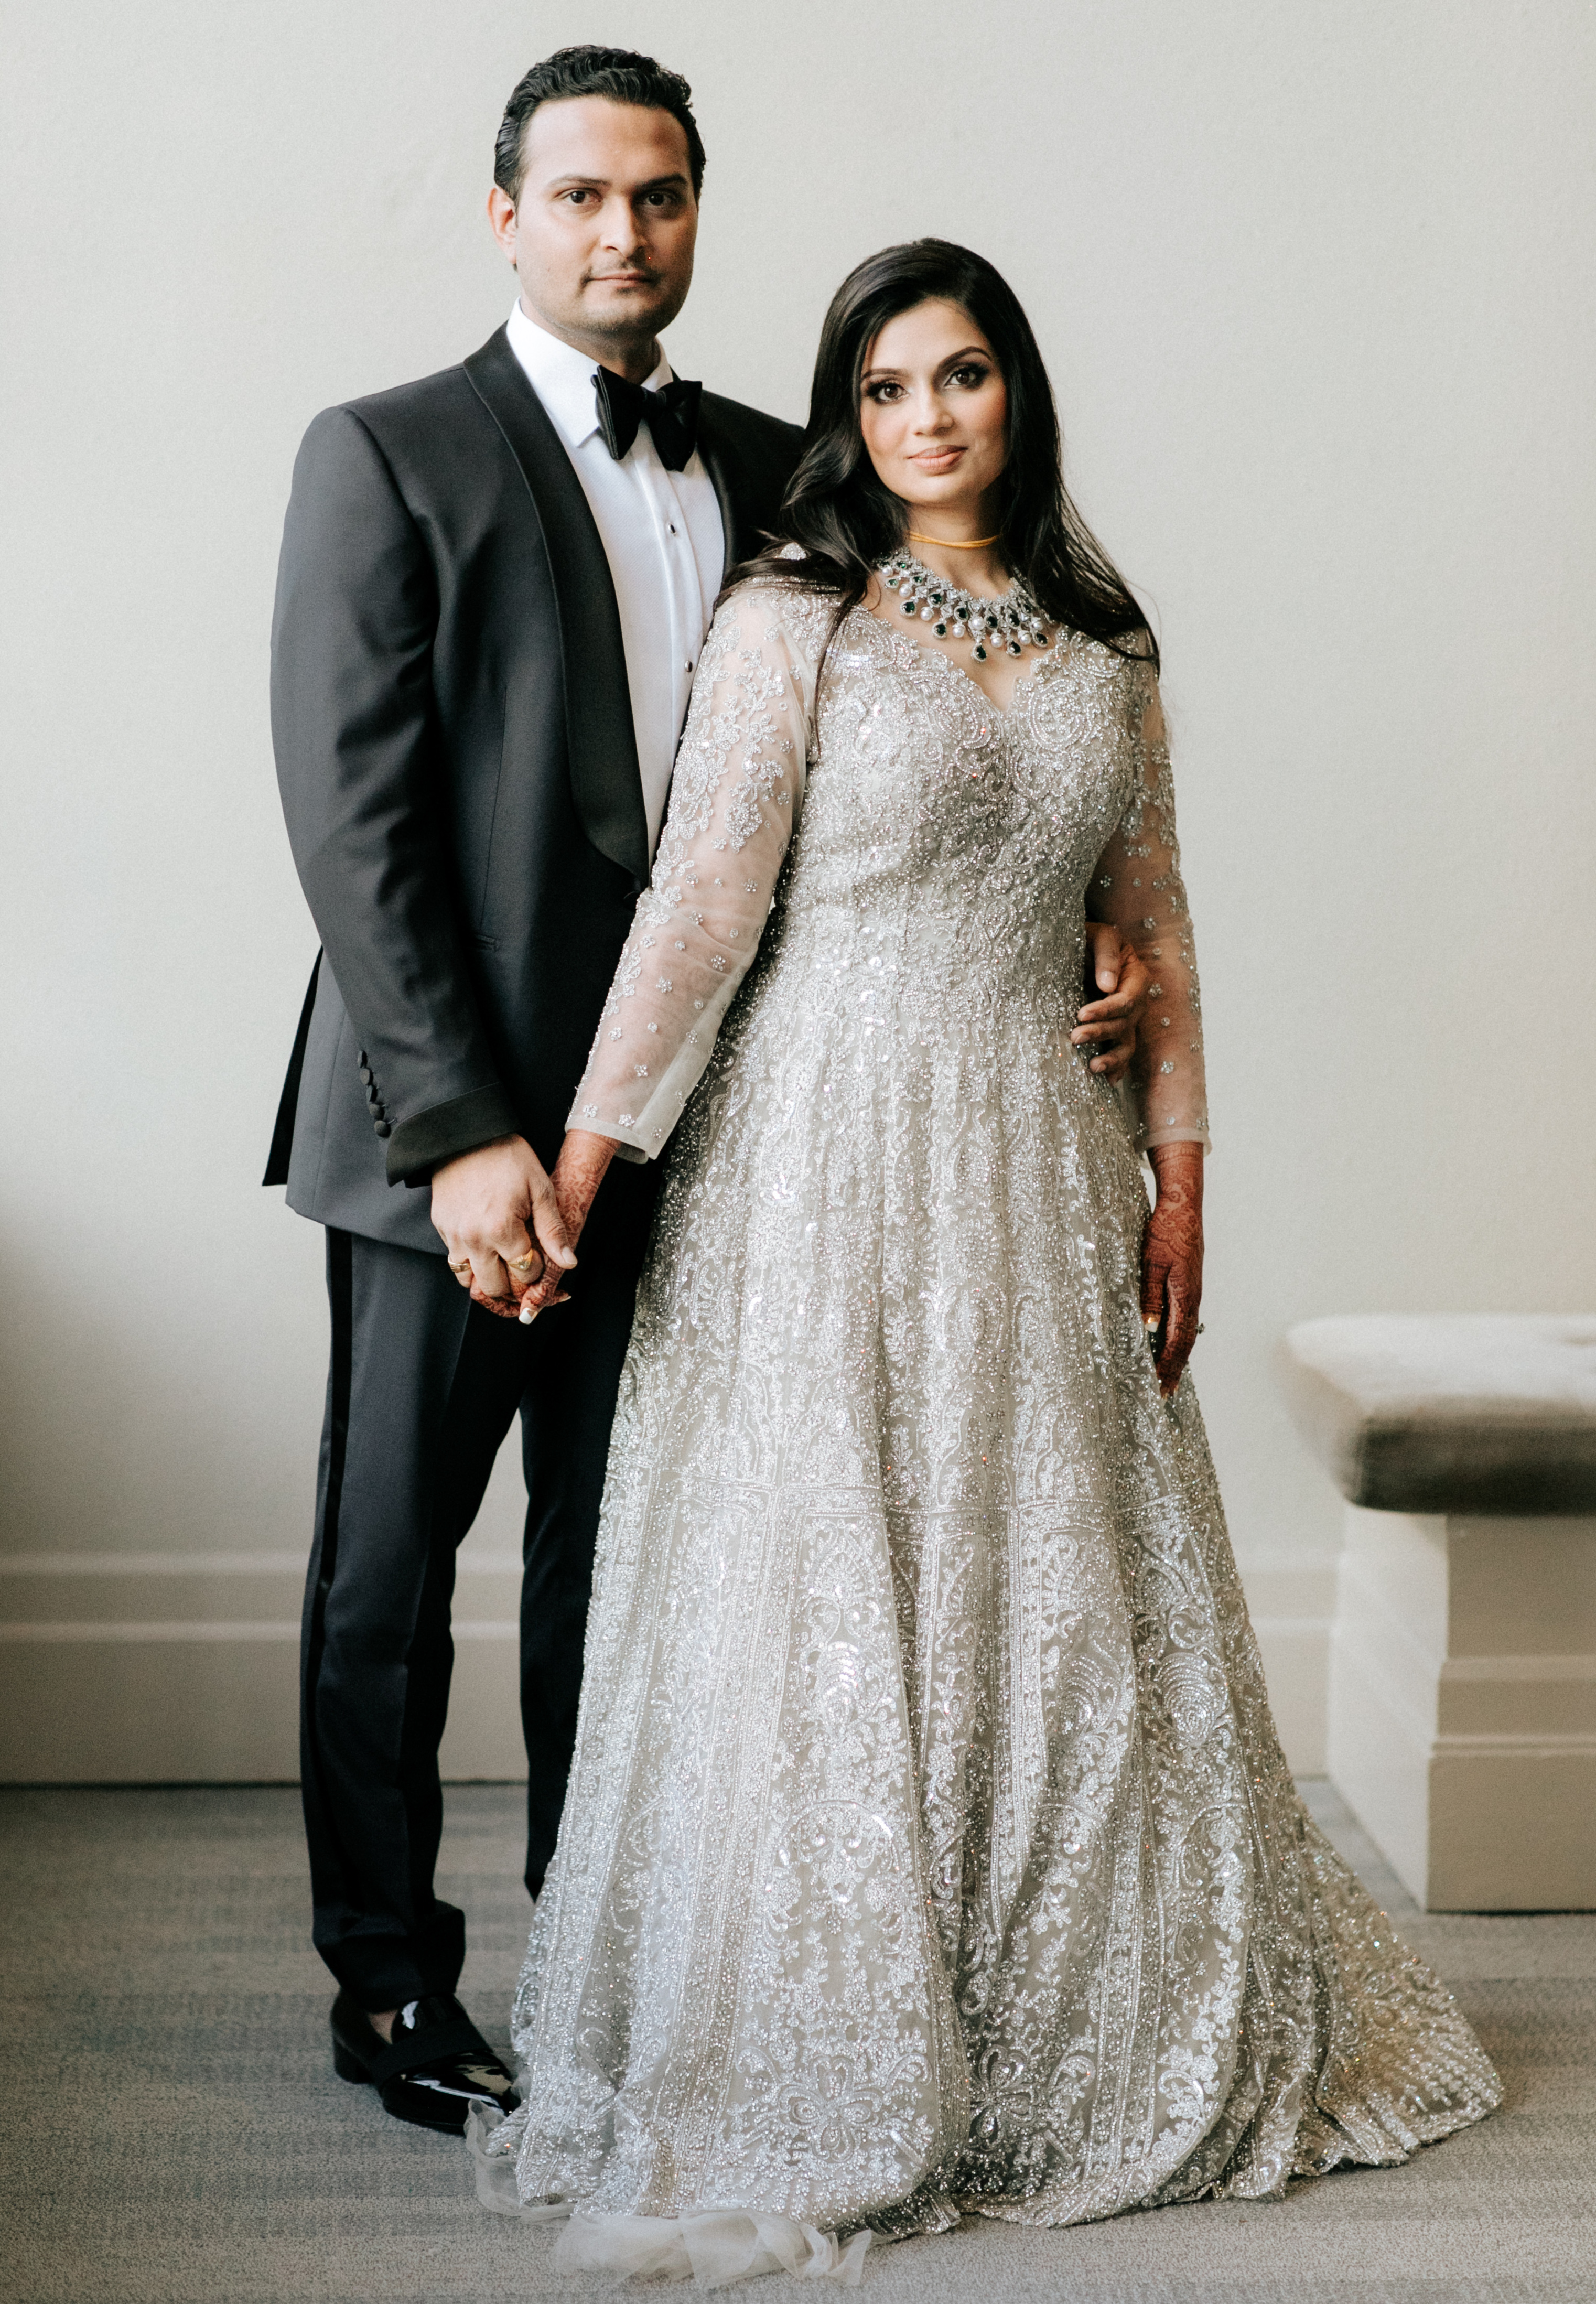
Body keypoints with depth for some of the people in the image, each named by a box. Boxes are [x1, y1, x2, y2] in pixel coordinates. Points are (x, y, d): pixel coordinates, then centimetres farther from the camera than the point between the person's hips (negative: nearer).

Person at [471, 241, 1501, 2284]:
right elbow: (702, 901, -8)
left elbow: (1151, 920, 13)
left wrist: (1176, 1169, 7)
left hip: (1035, 1156, 4)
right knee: (827, 1606, 0)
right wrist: (579, 1159, -11)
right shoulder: (792, 616, -3)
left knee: (1065, 1600, 9)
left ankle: (1088, 2041, 26)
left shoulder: (1102, 638, 11)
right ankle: (821, 2073, 15)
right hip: (832, 1144, -4)